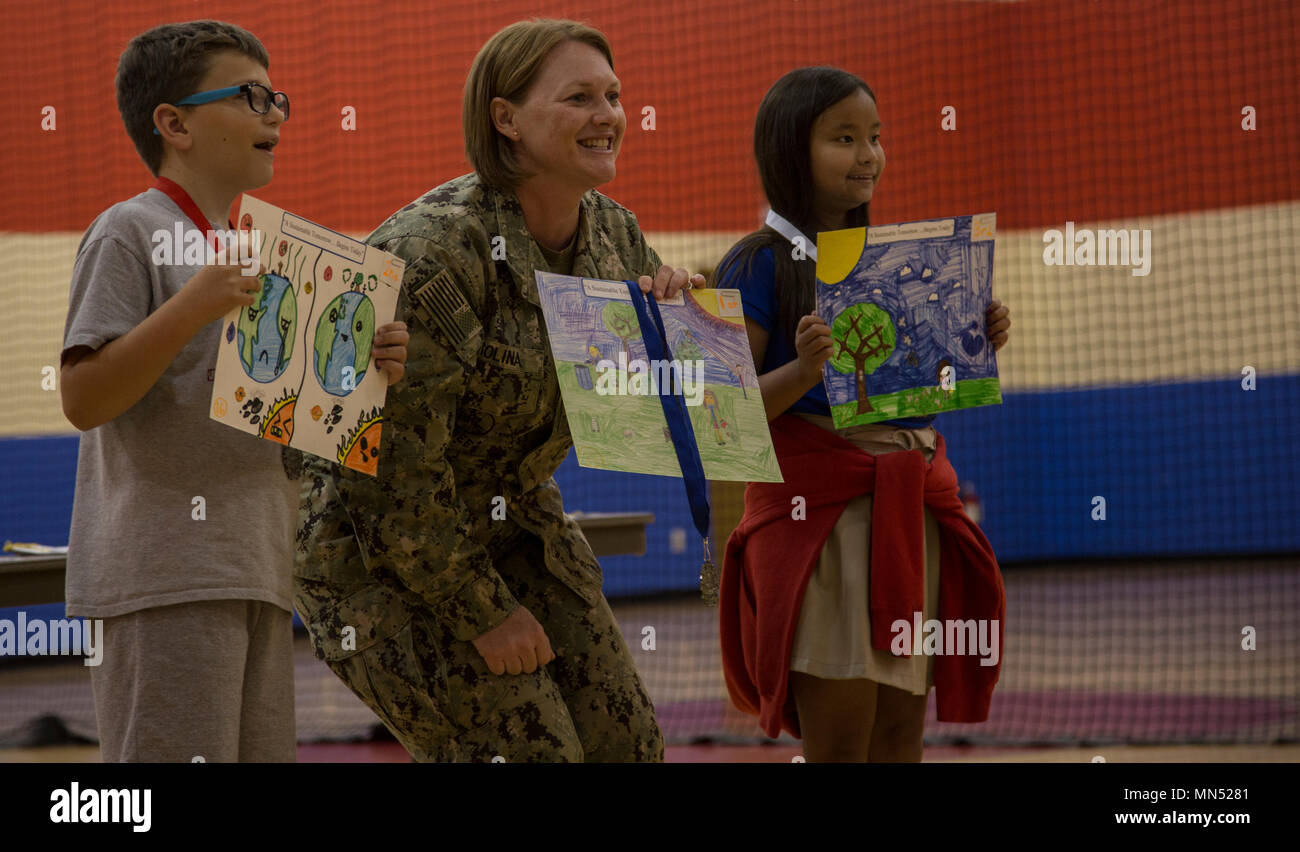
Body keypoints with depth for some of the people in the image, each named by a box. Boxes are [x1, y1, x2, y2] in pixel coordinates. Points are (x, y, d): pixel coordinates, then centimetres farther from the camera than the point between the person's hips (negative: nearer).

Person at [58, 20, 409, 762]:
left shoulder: (252, 252, 21)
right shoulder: (131, 234, -5)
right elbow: (83, 400, -14)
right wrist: (193, 307, -23)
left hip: (256, 574, 9)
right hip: (164, 577, -9)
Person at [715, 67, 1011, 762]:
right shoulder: (761, 264, -3)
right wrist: (803, 370, -25)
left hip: (910, 510, 6)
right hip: (819, 506, -6)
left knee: (902, 731, 5)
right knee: (839, 741, -8)